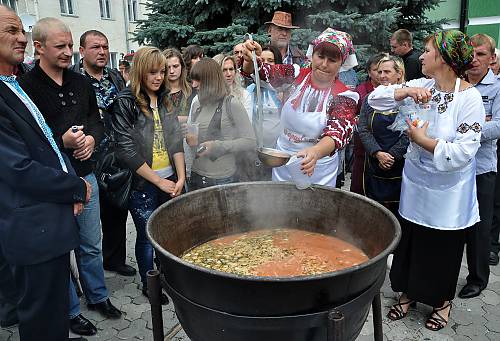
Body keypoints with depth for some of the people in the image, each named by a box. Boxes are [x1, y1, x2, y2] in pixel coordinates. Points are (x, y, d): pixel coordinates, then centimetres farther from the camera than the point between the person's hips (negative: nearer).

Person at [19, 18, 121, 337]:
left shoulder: (81, 83, 6)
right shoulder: (26, 87, -12)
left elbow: (97, 120, 15)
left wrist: (92, 138, -6)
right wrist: (62, 141, -23)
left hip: (85, 175, 5)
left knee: (91, 245, 18)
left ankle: (98, 296, 38)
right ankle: (71, 311, 30)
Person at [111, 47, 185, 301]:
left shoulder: (165, 101, 9)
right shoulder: (125, 102, -8)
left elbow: (176, 141, 6)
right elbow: (127, 150, -13)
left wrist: (180, 178, -4)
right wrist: (159, 182, -11)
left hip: (170, 180, 5)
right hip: (142, 184, -5)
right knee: (147, 237, 8)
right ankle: (148, 285, 27)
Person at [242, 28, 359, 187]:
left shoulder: (344, 97, -12)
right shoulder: (297, 75, -5)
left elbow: (337, 133, -28)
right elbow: (259, 71, -8)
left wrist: (316, 152, -49)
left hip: (317, 172, -2)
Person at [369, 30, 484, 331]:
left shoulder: (470, 97, -18)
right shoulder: (421, 87, -3)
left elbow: (464, 151, -23)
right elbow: (375, 98, -5)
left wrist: (422, 140, -18)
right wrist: (406, 92, -20)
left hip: (448, 191, -4)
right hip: (416, 183, 4)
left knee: (444, 249, 13)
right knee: (410, 242, 16)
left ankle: (443, 301, 39)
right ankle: (408, 293, 38)